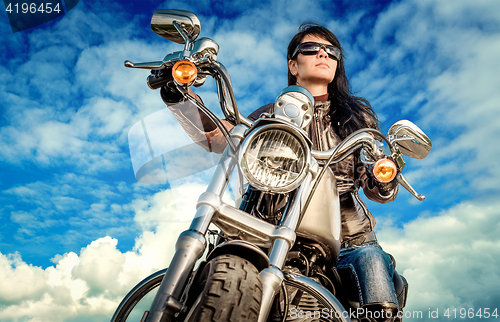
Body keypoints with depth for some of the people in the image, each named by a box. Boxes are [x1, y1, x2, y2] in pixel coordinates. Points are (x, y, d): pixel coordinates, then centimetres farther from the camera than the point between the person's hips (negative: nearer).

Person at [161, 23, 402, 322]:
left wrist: (385, 180, -15)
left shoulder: (358, 115, 14)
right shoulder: (273, 114, 13)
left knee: (371, 259, -26)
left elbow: (374, 186, 9)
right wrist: (177, 95, -13)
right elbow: (214, 136, 1)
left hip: (349, 238, 1)